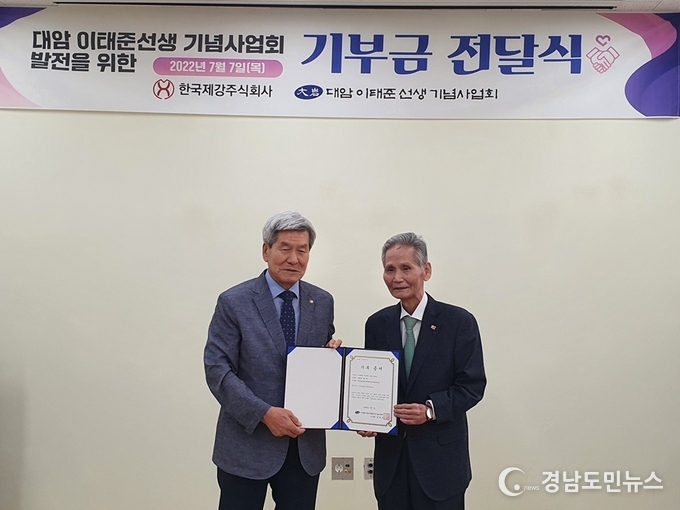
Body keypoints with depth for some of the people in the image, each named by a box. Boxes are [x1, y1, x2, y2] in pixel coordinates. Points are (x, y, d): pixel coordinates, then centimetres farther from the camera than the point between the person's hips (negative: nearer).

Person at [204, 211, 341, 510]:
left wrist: (333, 352, -9)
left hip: (305, 446, 4)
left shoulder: (323, 302, 4)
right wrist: (264, 413, -20)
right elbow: (217, 370, -11)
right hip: (247, 445, -3)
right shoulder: (234, 302, -8)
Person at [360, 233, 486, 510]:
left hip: (440, 457, -3)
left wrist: (431, 409, -21)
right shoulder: (376, 324, 4)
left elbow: (473, 385, -8)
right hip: (390, 457, 3)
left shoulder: (459, 321, -8)